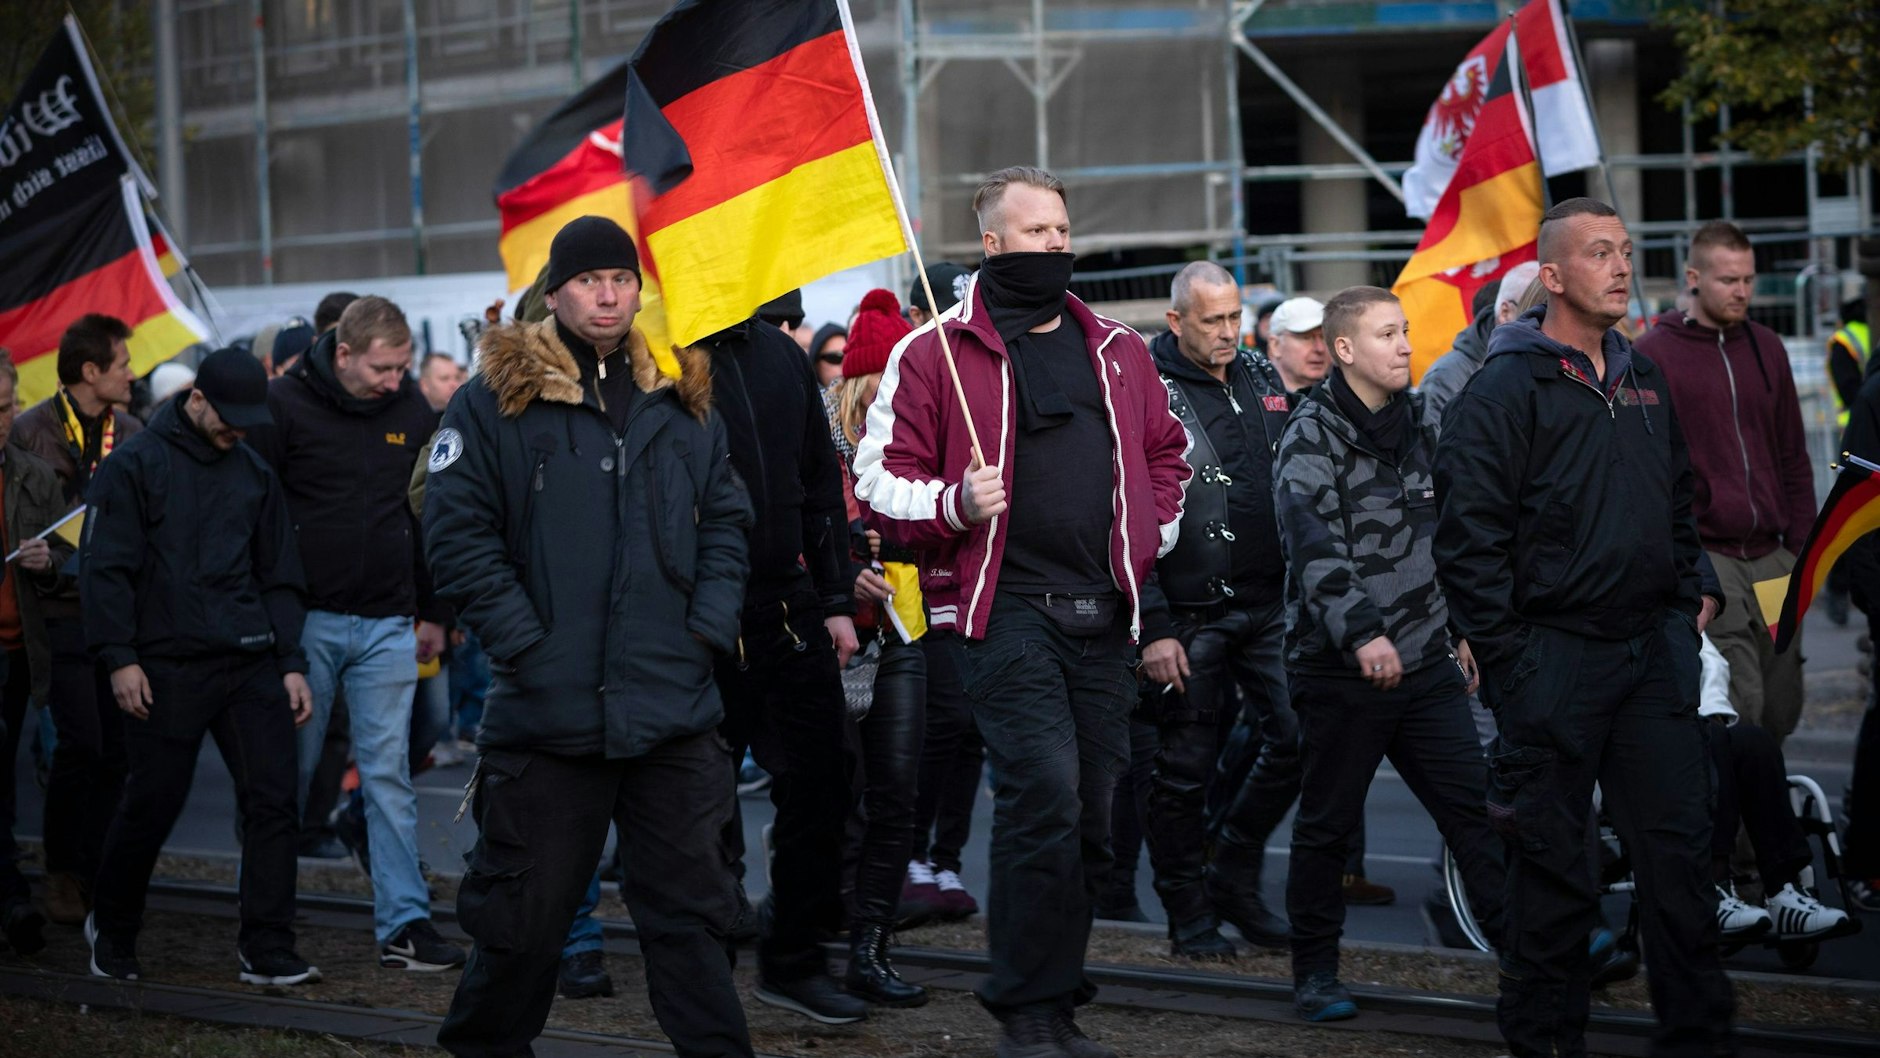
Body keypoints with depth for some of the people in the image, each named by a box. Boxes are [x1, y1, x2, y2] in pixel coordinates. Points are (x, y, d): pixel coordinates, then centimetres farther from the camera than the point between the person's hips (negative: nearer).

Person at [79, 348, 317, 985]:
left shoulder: (255, 475, 15)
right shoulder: (135, 466, 0)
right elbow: (105, 568, -4)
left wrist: (291, 662, 10)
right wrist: (119, 657, -11)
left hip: (252, 663, 4)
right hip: (169, 665, -4)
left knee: (272, 798, -4)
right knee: (152, 804, 3)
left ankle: (267, 950, 0)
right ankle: (112, 932, 25)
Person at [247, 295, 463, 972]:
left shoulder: (414, 413, 6)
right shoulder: (286, 404, -5)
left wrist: (434, 612, 15)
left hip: (388, 627, 3)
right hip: (304, 621, -3)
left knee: (389, 775, 0)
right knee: (289, 772, 5)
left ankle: (405, 924, 0)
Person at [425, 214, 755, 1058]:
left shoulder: (682, 401, 10)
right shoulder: (497, 399, -3)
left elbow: (726, 522, 14)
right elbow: (457, 533, -7)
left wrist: (709, 629, 1)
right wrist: (521, 643, -13)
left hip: (673, 711, 3)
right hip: (547, 710, -3)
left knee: (688, 908, 7)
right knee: (525, 915, 8)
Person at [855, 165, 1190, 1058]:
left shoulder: (1117, 352, 16)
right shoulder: (935, 354, 0)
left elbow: (1167, 453, 30)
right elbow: (878, 480, -1)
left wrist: (1151, 538, 16)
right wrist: (955, 504, -18)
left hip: (1102, 615, 6)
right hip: (1004, 608, -6)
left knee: (1089, 817, 7)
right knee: (1044, 798, -17)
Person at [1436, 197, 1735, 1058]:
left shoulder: (1644, 380, 14)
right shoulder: (1507, 389, -9)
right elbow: (1468, 535, -12)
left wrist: (1687, 599, 13)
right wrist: (1502, 655, -14)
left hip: (1653, 649, 6)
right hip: (1555, 656, -6)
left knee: (1678, 847, 6)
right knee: (1552, 862, 2)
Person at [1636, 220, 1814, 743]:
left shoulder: (1766, 348, 14)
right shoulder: (1651, 356, -2)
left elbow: (1793, 459, 19)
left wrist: (1802, 547, 11)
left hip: (1771, 558, 5)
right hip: (1704, 558, -5)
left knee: (1782, 710, 5)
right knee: (1739, 709, -14)